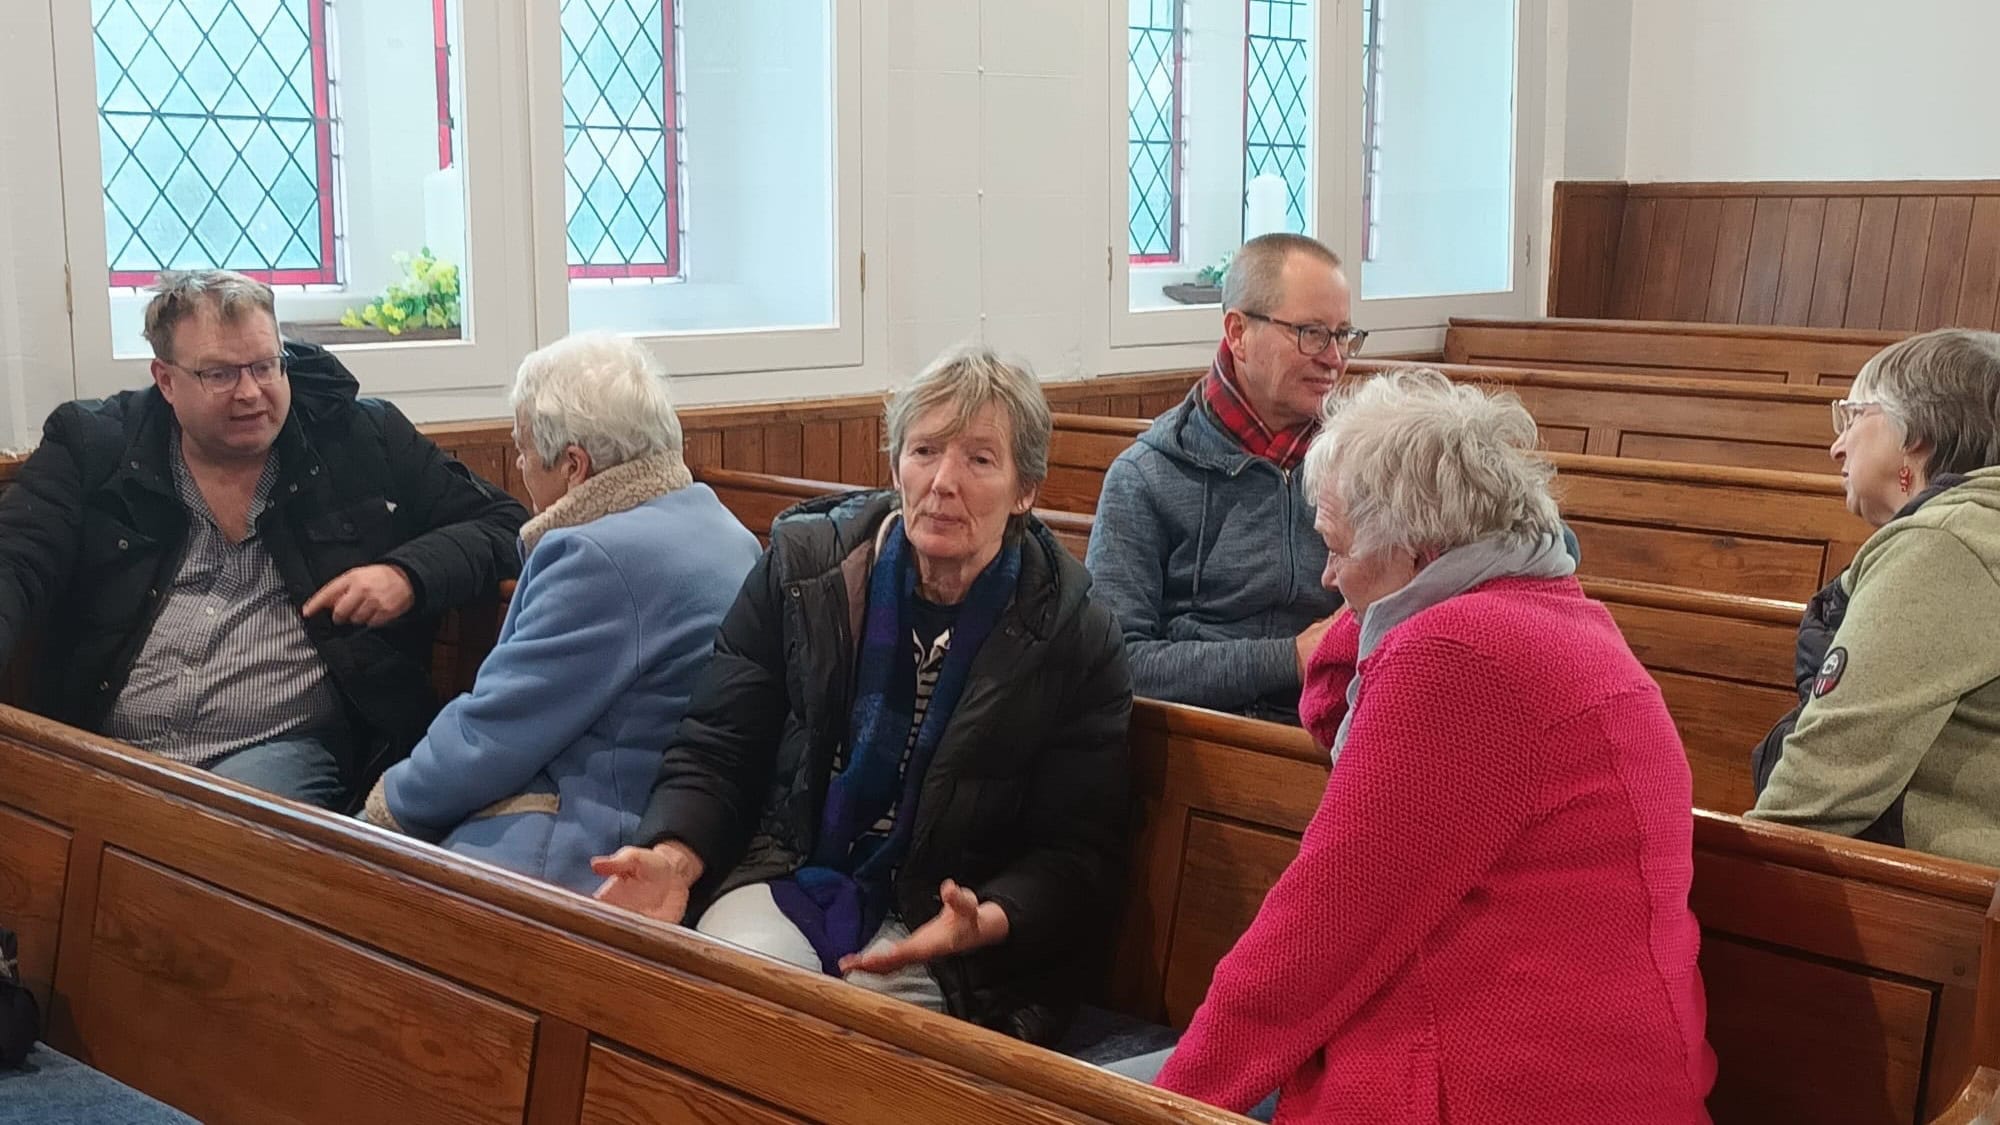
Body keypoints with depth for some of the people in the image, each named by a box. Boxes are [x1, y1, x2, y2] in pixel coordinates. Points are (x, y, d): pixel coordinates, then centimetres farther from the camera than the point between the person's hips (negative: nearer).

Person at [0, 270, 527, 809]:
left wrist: (409, 574, -6)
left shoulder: (367, 439, 11)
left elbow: (503, 525, 14)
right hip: (104, 755, 2)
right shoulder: (91, 445, 13)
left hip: (283, 748, -2)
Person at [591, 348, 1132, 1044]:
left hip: (937, 932, -1)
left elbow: (1079, 854, -3)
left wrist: (988, 923, -24)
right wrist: (675, 856, -17)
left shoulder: (1075, 640, -4)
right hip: (784, 877, 2)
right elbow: (715, 751, 5)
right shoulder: (801, 568, 2)